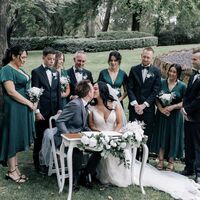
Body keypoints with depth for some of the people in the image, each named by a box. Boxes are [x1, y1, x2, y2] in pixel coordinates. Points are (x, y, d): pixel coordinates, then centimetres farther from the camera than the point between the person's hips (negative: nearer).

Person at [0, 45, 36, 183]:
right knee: (13, 138, 0)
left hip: (23, 108, 9)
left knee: (18, 138, 13)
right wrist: (29, 103, -14)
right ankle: (12, 171, 10)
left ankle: (15, 168, 22)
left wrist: (30, 103, 3)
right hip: (14, 109, -8)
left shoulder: (19, 70, 14)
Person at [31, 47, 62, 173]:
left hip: (54, 111, 4)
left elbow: (58, 92, 12)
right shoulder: (36, 72, -3)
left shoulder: (56, 73, 12)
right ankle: (37, 162, 15)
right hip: (42, 111, -4)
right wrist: (37, 111, -13)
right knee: (39, 137, 4)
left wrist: (60, 109, 5)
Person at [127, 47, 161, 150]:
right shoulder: (134, 70, 6)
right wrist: (135, 104, -9)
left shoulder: (156, 71, 2)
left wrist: (144, 105, -9)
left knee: (147, 134, 3)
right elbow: (130, 88, 2)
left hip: (148, 107, -1)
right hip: (134, 107, 1)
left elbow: (155, 90, -3)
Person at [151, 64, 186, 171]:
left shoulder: (182, 86, -4)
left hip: (175, 115, -1)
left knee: (173, 137, 6)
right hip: (161, 114, 2)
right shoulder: (162, 83, 1)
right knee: (161, 136, 7)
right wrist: (161, 108, -13)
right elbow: (156, 98, 2)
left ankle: (171, 161, 18)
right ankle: (161, 160, 17)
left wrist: (172, 107, -16)